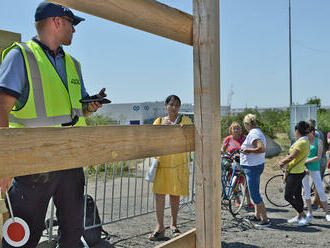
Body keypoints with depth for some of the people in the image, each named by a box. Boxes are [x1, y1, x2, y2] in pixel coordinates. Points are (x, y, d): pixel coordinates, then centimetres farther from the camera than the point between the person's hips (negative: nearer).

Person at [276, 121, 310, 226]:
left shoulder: (301, 143, -22)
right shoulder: (305, 141, 10)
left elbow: (291, 157, -24)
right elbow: (292, 155, 13)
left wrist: (282, 162, -8)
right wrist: (283, 161, 1)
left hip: (295, 173, -10)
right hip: (299, 172, 10)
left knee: (288, 196, -3)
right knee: (297, 195, 17)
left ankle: (304, 216, 2)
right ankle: (299, 216, 26)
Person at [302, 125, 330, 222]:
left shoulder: (319, 141, -2)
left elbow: (318, 157, -9)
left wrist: (305, 161, -12)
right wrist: (304, 167, -14)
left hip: (315, 168, -2)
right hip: (304, 167, 2)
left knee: (321, 191, -2)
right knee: (306, 190, 5)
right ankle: (309, 212, 16)